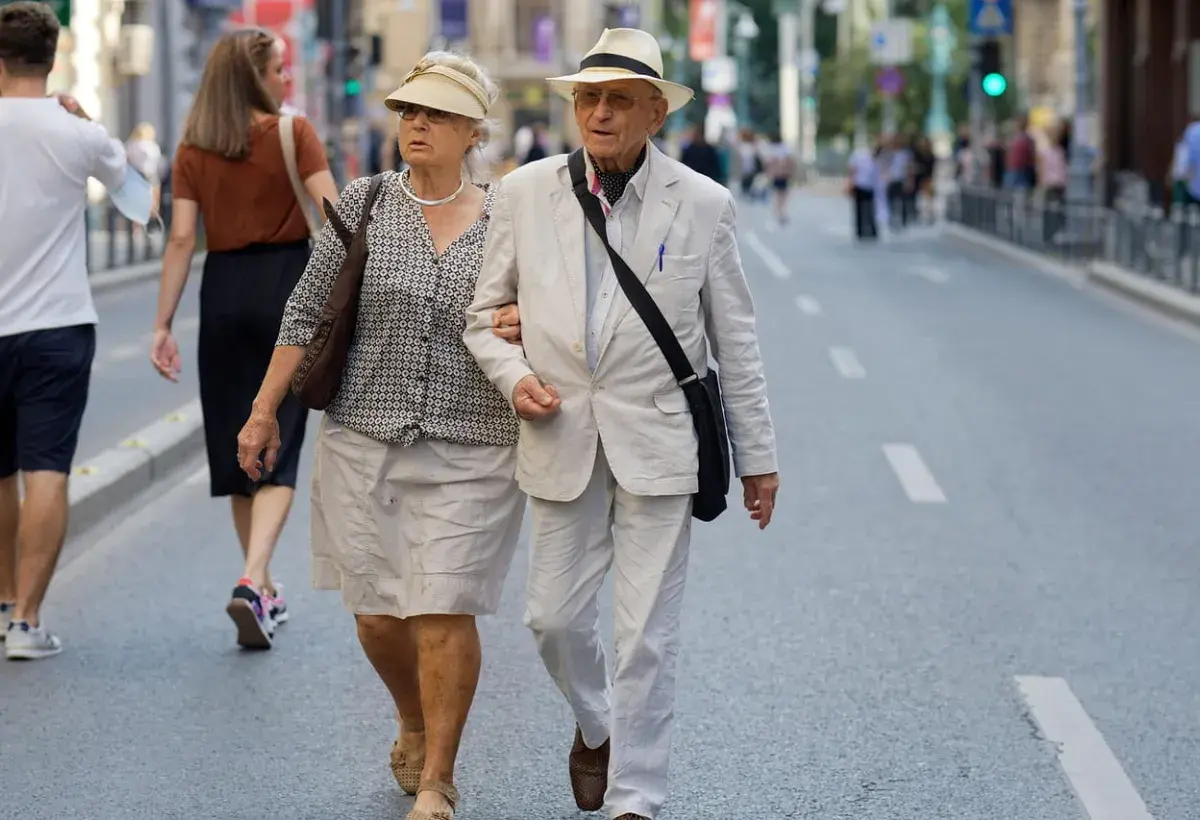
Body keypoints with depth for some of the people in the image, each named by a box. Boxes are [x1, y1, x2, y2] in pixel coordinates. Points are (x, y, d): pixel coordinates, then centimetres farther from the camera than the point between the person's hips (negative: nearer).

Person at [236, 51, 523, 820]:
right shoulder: (365, 204, 3)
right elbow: (308, 311, 6)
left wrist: (528, 324, -11)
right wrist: (265, 410, 4)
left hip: (470, 451, -1)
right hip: (364, 440, 2)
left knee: (444, 612, -8)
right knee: (378, 613, 5)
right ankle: (415, 726, 35)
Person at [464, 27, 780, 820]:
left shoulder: (703, 205, -3)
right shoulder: (525, 194, 1)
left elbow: (735, 339, 3)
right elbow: (485, 312, 12)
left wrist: (758, 456, 5)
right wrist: (514, 375, -8)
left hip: (659, 446, -2)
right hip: (562, 439, 2)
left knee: (648, 634, -2)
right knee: (555, 616, 9)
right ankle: (595, 728, 40)